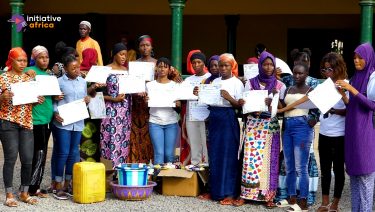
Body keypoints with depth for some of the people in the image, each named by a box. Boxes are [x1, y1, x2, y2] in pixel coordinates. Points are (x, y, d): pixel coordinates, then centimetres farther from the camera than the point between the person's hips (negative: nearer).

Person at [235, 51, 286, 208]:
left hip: (271, 126, 0)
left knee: (269, 159, -2)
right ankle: (245, 194, 2)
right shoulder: (250, 83, 6)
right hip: (253, 124, 0)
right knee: (250, 158, -5)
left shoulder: (280, 86, 4)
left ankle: (268, 196, 5)